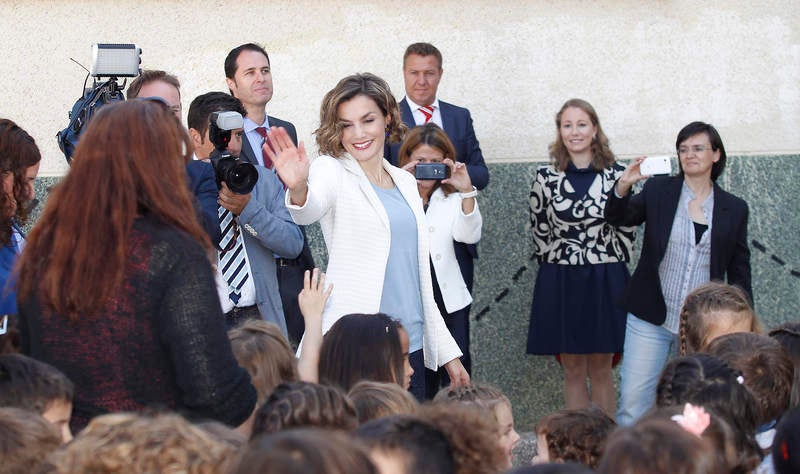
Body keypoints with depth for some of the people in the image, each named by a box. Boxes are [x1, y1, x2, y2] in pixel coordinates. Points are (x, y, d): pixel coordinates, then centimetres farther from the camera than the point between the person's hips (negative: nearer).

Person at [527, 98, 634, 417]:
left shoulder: (616, 175, -1)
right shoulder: (545, 177, 1)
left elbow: (626, 228, 4)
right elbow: (539, 229, 8)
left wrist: (608, 267, 1)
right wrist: (556, 265, 7)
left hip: (605, 281, -1)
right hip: (559, 282, 1)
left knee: (601, 369, 6)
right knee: (573, 370, 6)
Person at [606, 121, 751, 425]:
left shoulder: (734, 209, 7)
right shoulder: (658, 190, 6)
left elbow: (739, 273, 11)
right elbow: (618, 218, -2)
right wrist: (623, 186, -22)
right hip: (651, 319, -1)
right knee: (633, 403, -6)